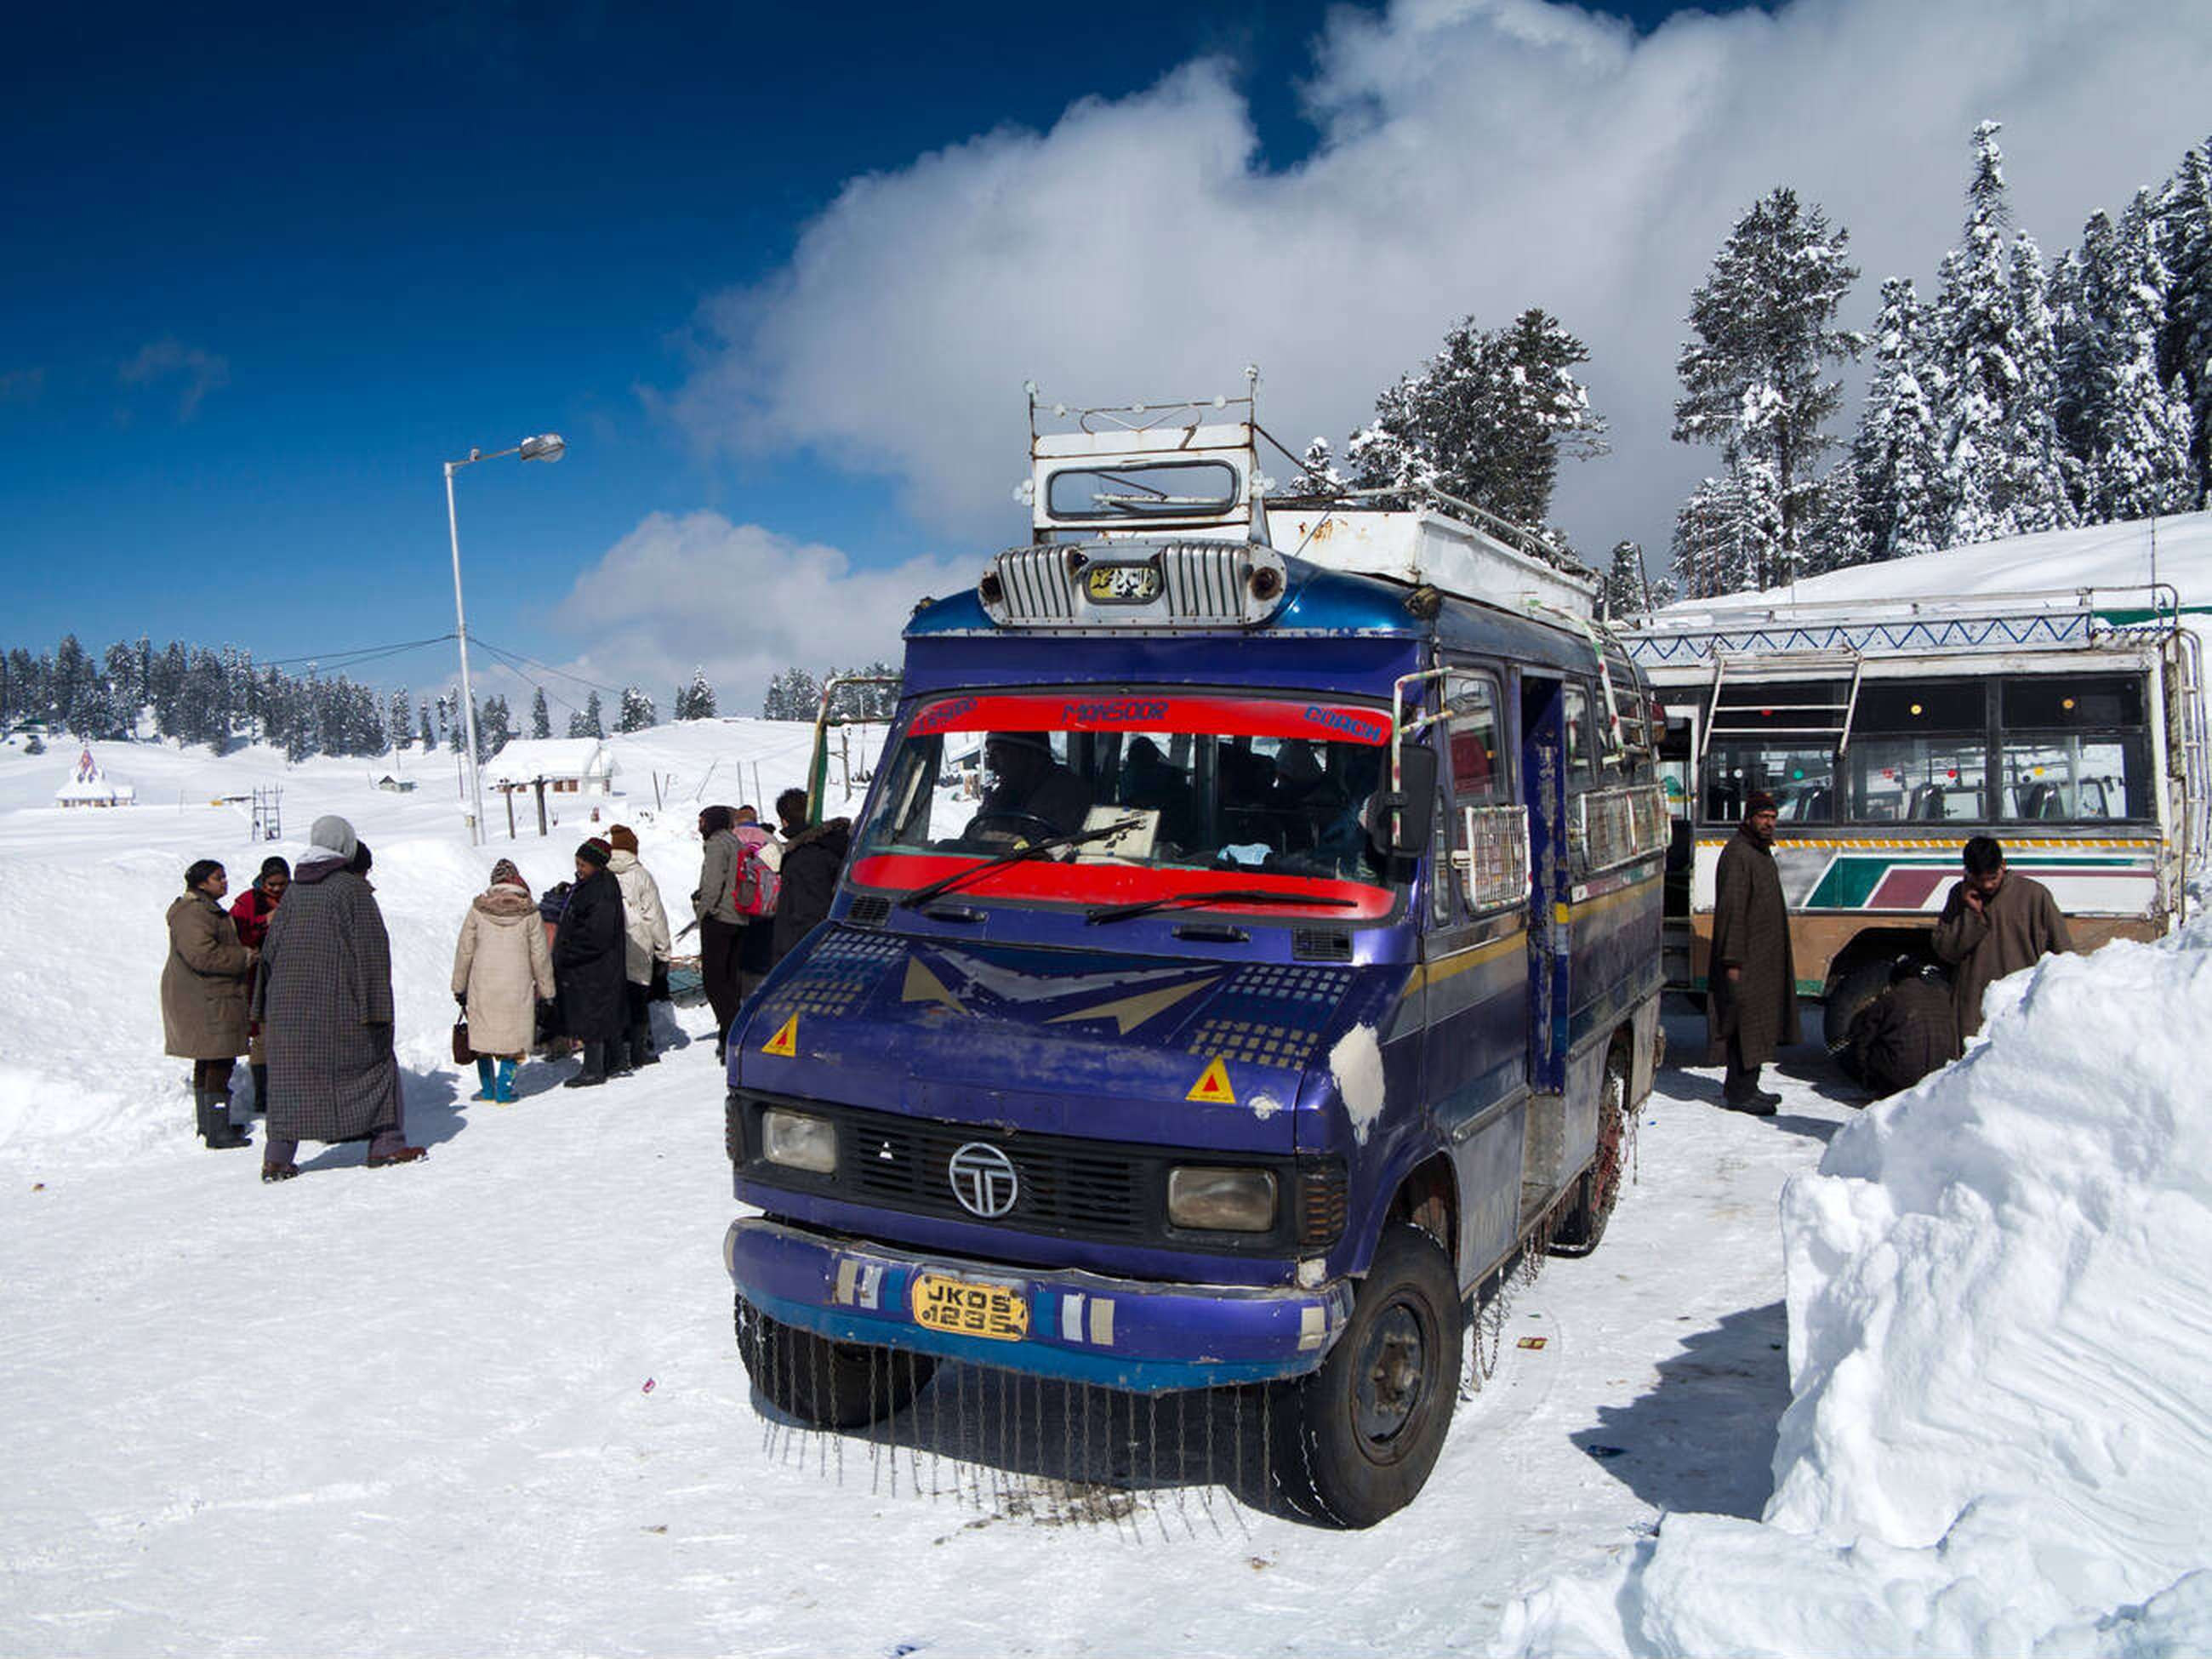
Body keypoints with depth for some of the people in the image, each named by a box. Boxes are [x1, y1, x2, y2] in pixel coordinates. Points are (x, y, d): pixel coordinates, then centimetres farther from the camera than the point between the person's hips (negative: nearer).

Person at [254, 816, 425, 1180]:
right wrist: (375, 1008, -9)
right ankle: (386, 1143, 8)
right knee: (374, 1062, 8)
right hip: (339, 1005, -5)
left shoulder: (293, 892, 12)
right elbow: (371, 950, -10)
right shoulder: (353, 890, -5)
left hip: (289, 1005, 5)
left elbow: (270, 949, 14)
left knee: (291, 1074, 8)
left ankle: (277, 1157, 3)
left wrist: (264, 1010, 19)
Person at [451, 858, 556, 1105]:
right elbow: (540, 955, 0)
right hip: (517, 989, -1)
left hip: (482, 987, 1)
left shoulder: (478, 909, -1)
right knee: (512, 1038, 7)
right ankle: (504, 1090, 4)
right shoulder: (529, 912, -4)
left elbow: (464, 951, 4)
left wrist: (459, 987, 14)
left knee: (483, 1036, 14)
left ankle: (487, 1089, 19)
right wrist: (546, 989, 11)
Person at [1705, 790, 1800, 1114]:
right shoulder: (1736, 854, -16)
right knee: (1746, 1024, -7)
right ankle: (1738, 1093, -1)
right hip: (1746, 958, -10)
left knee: (1759, 1023, 14)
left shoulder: (1761, 852, 16)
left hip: (1765, 959, 10)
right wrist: (1732, 961, -24)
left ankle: (1745, 1087, 23)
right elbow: (1731, 911, -21)